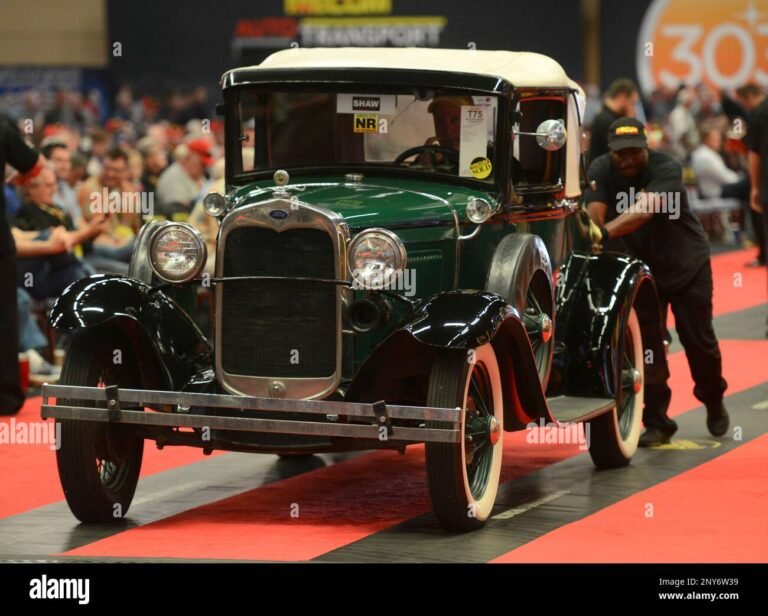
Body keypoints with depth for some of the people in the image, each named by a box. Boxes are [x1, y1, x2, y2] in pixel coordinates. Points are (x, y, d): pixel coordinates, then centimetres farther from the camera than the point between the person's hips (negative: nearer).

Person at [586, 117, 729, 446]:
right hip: (639, 265, 2)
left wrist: (605, 233, -56)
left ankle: (714, 401, 29)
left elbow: (643, 210, -42)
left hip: (686, 262, -2)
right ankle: (656, 422, 4)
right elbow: (594, 213, -24)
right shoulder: (601, 170, -13)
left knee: (698, 339, 3)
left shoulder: (666, 169, -26)